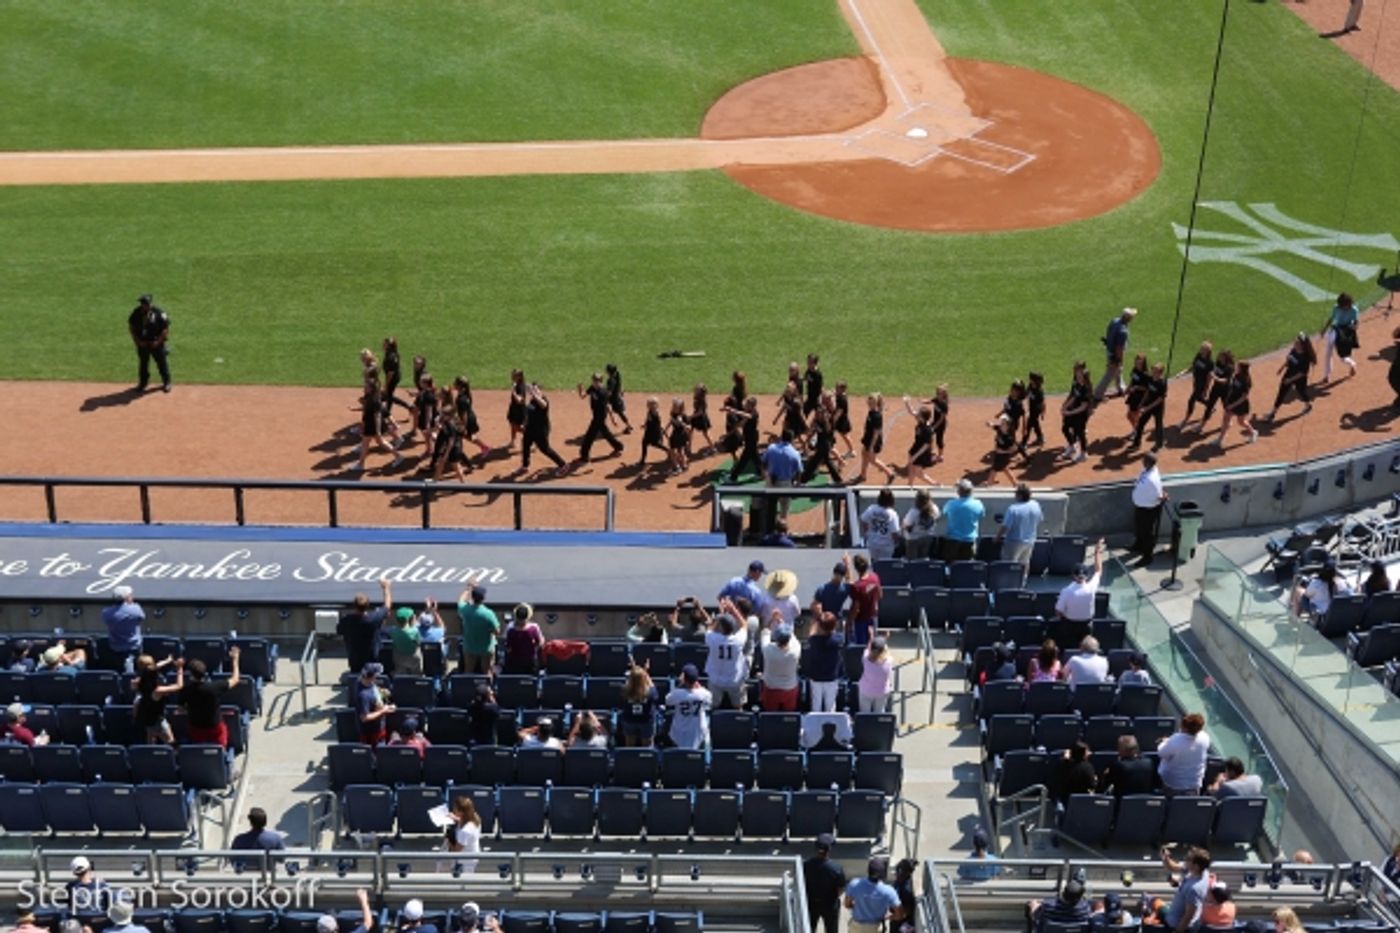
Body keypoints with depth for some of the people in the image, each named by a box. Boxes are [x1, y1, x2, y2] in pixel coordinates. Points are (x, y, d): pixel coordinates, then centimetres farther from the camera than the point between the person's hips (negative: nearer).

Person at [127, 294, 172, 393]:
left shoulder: (158, 313, -16)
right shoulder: (136, 313, -6)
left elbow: (165, 329, -10)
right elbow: (131, 327, 4)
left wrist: (158, 341, -16)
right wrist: (137, 341, -4)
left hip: (156, 343, -3)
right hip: (142, 343, 3)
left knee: (162, 362, 6)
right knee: (143, 363, 14)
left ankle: (166, 382, 22)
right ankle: (142, 383, 29)